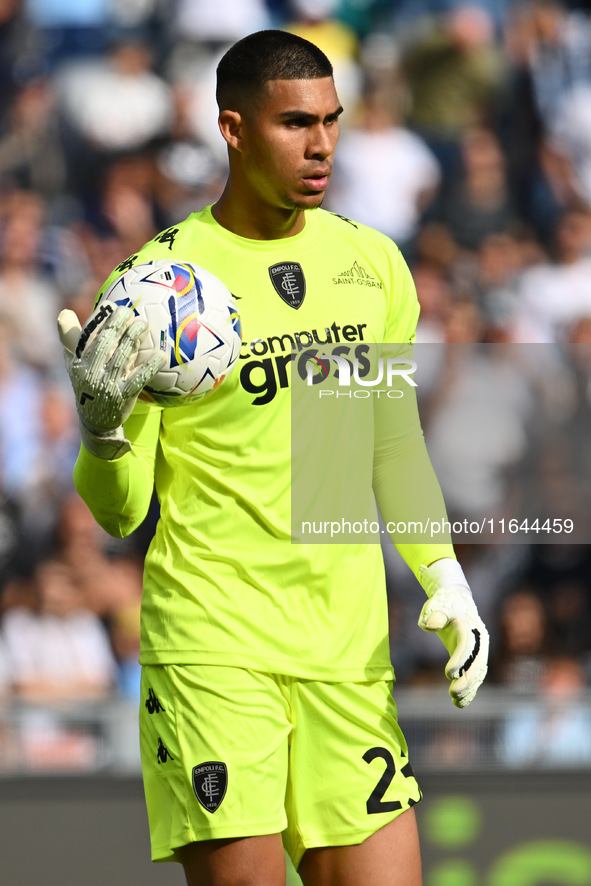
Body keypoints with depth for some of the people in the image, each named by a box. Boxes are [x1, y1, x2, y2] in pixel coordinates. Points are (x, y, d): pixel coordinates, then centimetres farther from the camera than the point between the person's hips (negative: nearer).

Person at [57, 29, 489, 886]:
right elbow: (120, 510, -5)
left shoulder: (371, 262, 10)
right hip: (212, 645, -5)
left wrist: (443, 575, 13)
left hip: (350, 650, 5)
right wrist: (102, 427, -25)